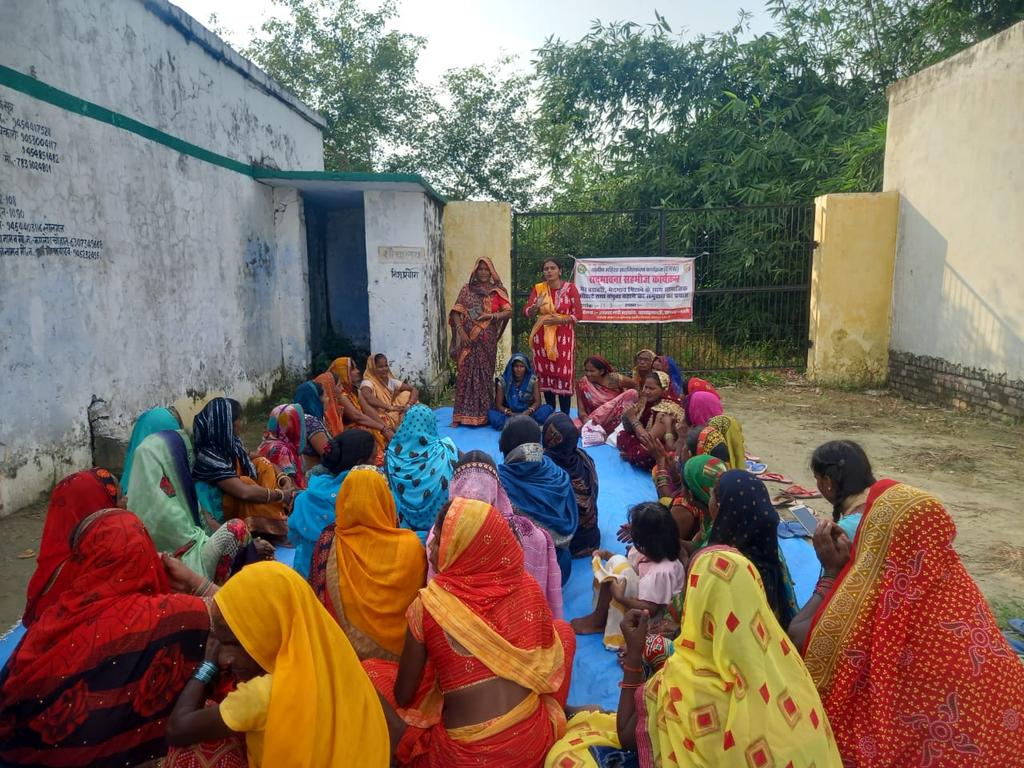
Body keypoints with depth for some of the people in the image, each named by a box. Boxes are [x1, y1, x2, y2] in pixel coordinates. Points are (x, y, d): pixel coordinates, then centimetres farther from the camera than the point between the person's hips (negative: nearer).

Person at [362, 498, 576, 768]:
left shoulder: (428, 604, -13)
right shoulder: (527, 586, -5)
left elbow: (403, 696, -2)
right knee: (563, 630, 24)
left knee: (371, 672, 12)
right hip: (534, 740, 3)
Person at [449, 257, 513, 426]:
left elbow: (509, 311, -2)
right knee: (465, 374, -2)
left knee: (485, 375, 3)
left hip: (487, 341, 0)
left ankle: (483, 415, 9)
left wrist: (491, 315, -17)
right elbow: (456, 312, 1)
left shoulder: (498, 291, 8)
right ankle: (462, 415, 2)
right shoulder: (466, 289, 8)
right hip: (468, 339, 0)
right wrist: (461, 331, -12)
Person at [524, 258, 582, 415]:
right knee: (546, 375, 5)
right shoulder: (538, 288, 5)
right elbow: (526, 312, 1)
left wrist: (558, 320, -17)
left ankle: (564, 415, -1)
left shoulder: (570, 288, -3)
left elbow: (577, 314, -5)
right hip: (542, 337, 3)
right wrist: (536, 306, -20)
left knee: (563, 375, -6)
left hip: (563, 337, -3)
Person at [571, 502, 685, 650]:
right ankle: (601, 615, -3)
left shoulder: (662, 571, -31)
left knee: (620, 568, -26)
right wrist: (607, 555, -5)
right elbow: (628, 562, 9)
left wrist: (620, 597, -34)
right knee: (617, 562, -3)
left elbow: (650, 610, -28)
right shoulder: (648, 550, -8)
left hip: (654, 619, -9)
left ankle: (598, 620, -6)